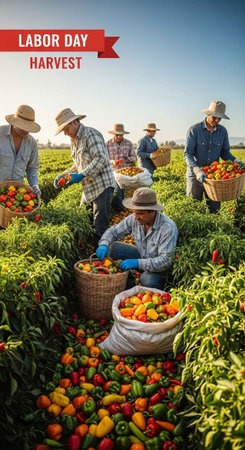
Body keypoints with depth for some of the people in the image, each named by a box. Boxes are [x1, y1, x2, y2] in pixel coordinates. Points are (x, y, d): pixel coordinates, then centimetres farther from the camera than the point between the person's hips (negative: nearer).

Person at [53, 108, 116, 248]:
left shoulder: (91, 134, -8)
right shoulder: (74, 141, 21)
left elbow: (100, 159, -19)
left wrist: (82, 175, -24)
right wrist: (63, 175, 12)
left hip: (102, 185, -9)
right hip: (89, 189, 9)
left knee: (100, 227, -9)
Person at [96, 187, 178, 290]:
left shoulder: (168, 228, -30)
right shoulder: (134, 219, -13)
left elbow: (166, 261, -33)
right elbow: (113, 231, -1)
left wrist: (138, 263, -41)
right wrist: (103, 245, -24)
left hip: (159, 267, -5)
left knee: (147, 280, -36)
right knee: (114, 247, -11)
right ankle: (128, 285, 2)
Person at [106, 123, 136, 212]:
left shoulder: (129, 143, 1)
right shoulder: (108, 143, -4)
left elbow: (134, 158, 5)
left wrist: (128, 158, -18)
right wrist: (112, 162, -20)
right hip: (114, 171, -3)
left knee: (122, 192, 9)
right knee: (118, 191, -13)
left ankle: (119, 207, 26)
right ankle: (120, 210, -3)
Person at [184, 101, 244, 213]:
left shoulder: (223, 131, 5)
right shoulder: (194, 130, -8)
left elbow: (225, 152, 13)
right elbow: (187, 154, -12)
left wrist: (235, 160, -8)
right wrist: (197, 170, -28)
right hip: (195, 175, -3)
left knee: (215, 209, 5)